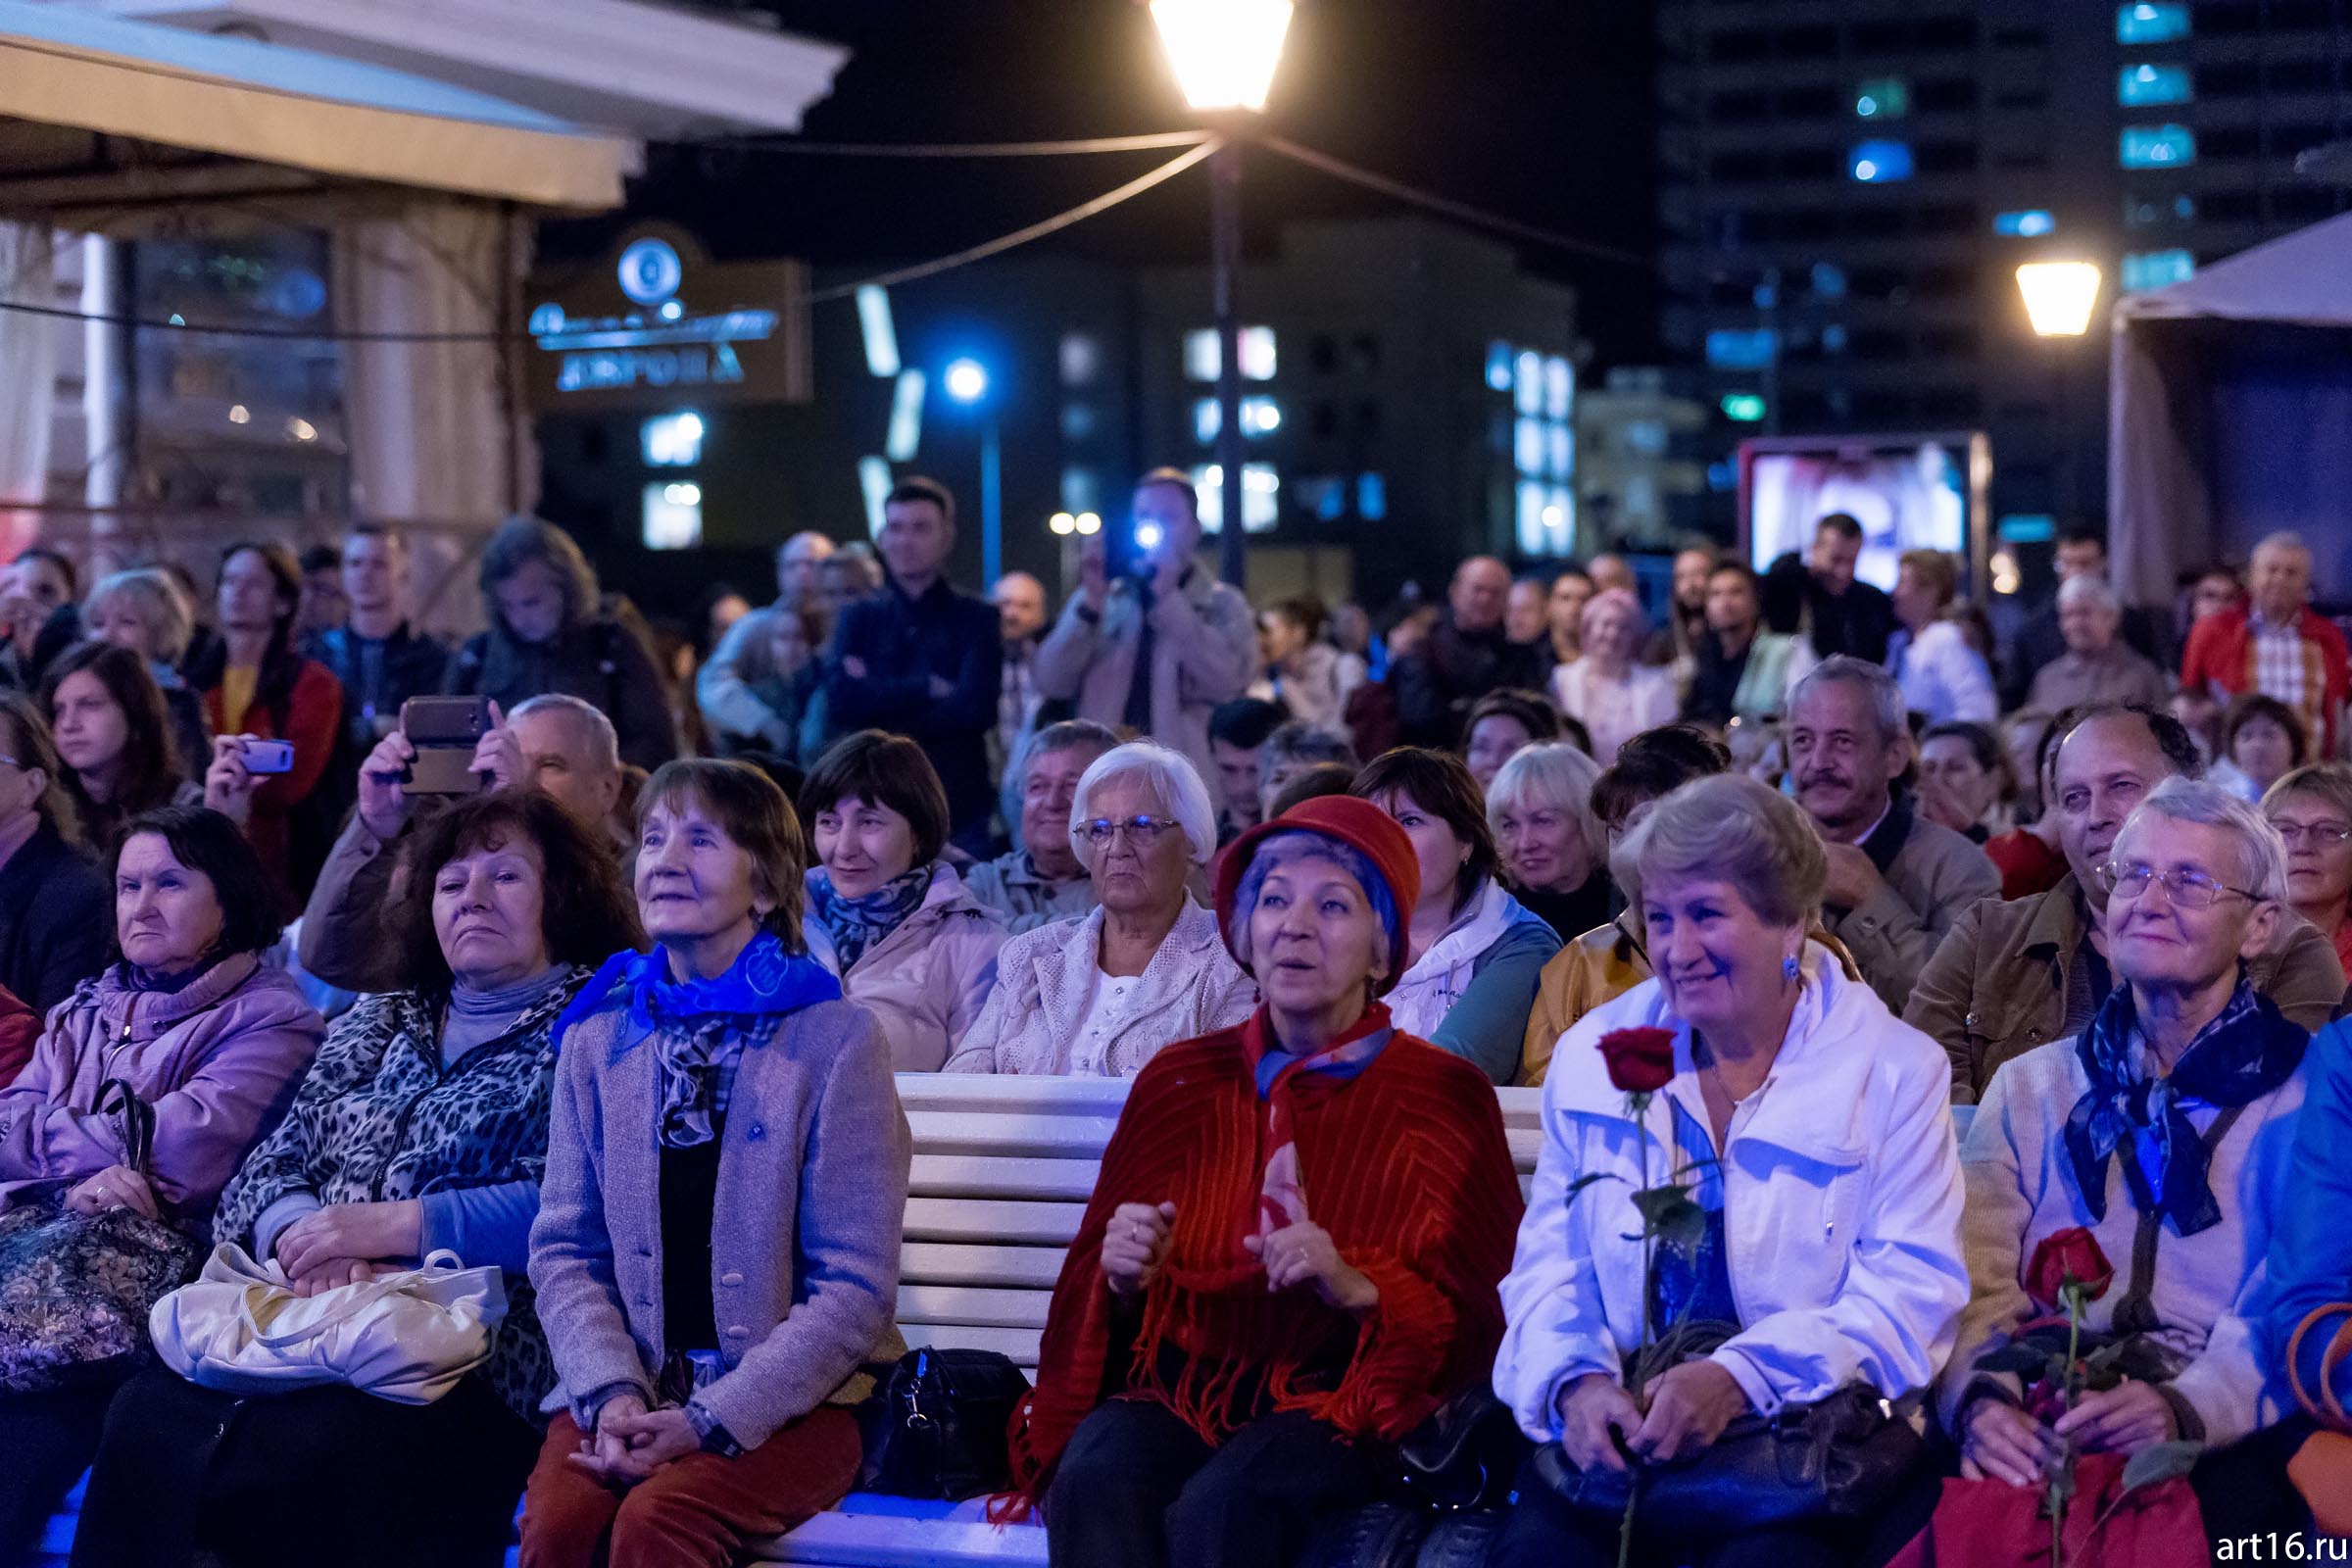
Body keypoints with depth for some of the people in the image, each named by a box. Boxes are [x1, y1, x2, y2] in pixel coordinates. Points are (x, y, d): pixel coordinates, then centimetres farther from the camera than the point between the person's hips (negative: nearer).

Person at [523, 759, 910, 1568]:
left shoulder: (834, 1038, -2)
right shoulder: (597, 1037, 12)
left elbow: (857, 1287, -6)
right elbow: (564, 1249, 10)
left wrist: (711, 1420, -15)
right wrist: (612, 1394, -9)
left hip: (787, 1402, -3)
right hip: (623, 1393, 3)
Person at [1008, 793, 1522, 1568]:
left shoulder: (1443, 1097, 5)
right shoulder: (1181, 1081, 13)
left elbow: (1478, 1321, 1)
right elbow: (1092, 1293, 16)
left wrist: (1354, 1288, -17)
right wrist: (1123, 1276, -8)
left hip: (1341, 1404, -3)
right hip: (1178, 1386, 3)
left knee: (1224, 1502, -35)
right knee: (1096, 1476, -32)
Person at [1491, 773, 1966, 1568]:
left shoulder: (1895, 1070, 2)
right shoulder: (1592, 1055, 12)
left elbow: (1911, 1293, -6)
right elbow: (1548, 1269, 9)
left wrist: (1736, 1379, -21)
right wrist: (1575, 1380, -14)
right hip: (1619, 1437, 3)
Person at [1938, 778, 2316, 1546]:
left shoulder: (2309, 1093, 8)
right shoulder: (2029, 1087, 18)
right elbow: (1977, 1281, 4)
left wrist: (2182, 1408, -27)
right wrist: (1982, 1396, -19)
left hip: (2218, 1445, -2)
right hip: (2041, 1441, 2)